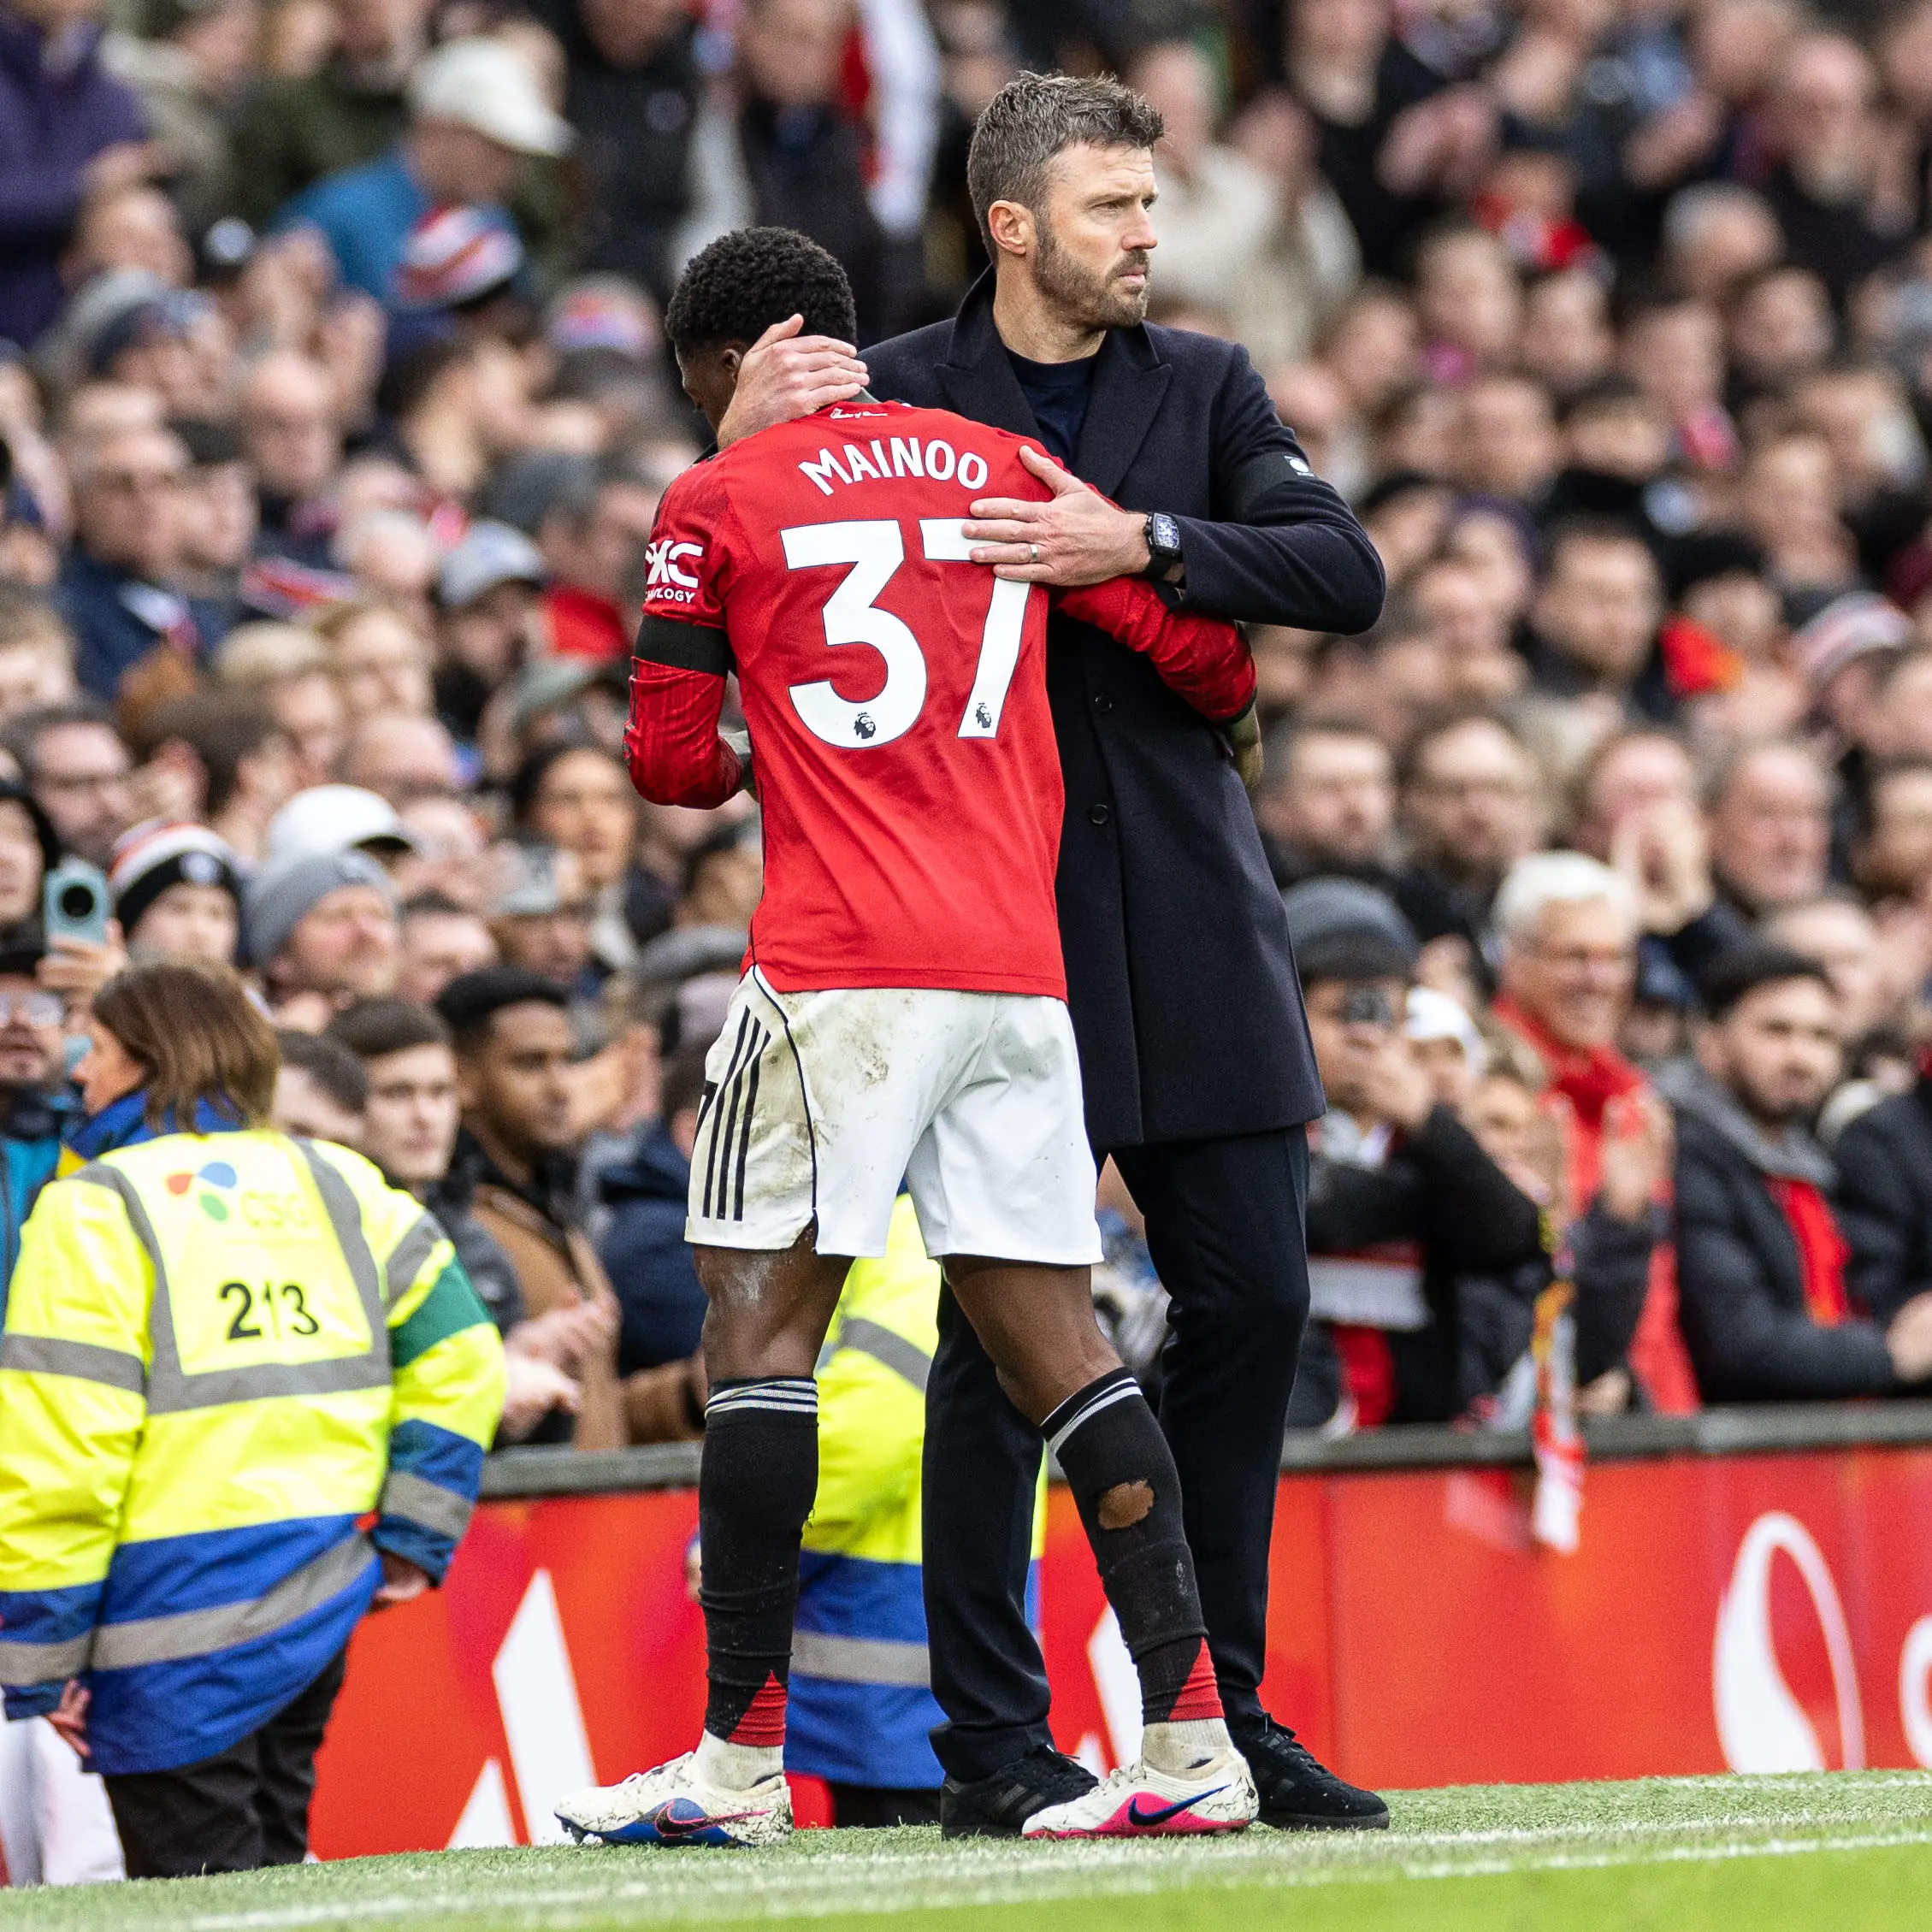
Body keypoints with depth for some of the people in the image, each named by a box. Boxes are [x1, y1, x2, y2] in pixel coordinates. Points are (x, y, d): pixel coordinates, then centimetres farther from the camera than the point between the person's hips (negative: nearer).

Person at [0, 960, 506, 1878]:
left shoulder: (99, 1207, -8)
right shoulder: (335, 1184, 11)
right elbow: (458, 1353, 10)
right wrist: (412, 1542, 13)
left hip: (179, 1617, -7)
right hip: (322, 1597, 7)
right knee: (272, 1863, 19)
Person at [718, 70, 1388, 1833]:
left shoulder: (1206, 390, 10)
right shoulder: (882, 397, 2)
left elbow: (1344, 574, -3)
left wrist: (1140, 542, -16)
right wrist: (745, 440, -14)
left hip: (1187, 911, 4)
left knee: (1251, 1301, 3)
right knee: (1000, 1325, -5)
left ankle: (1227, 1710, 14)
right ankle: (992, 1743, 0)